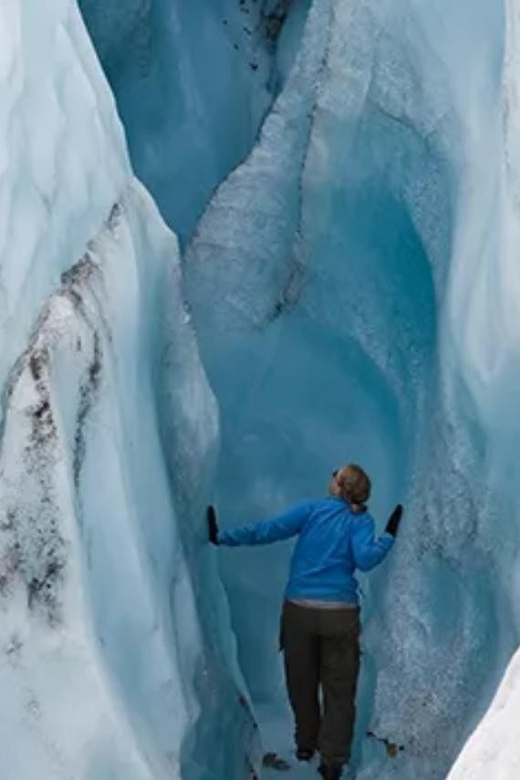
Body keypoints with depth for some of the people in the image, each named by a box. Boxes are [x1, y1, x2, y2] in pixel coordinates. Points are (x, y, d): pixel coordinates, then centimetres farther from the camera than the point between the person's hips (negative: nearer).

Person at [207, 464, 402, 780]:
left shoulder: (311, 509, 0)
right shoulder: (361, 520, -1)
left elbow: (268, 531, -7)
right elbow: (365, 559, -16)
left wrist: (223, 537, -1)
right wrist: (389, 536, -3)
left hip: (299, 610, 1)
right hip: (340, 614, -1)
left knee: (302, 682, 19)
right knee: (339, 689, 8)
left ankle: (306, 744, 33)